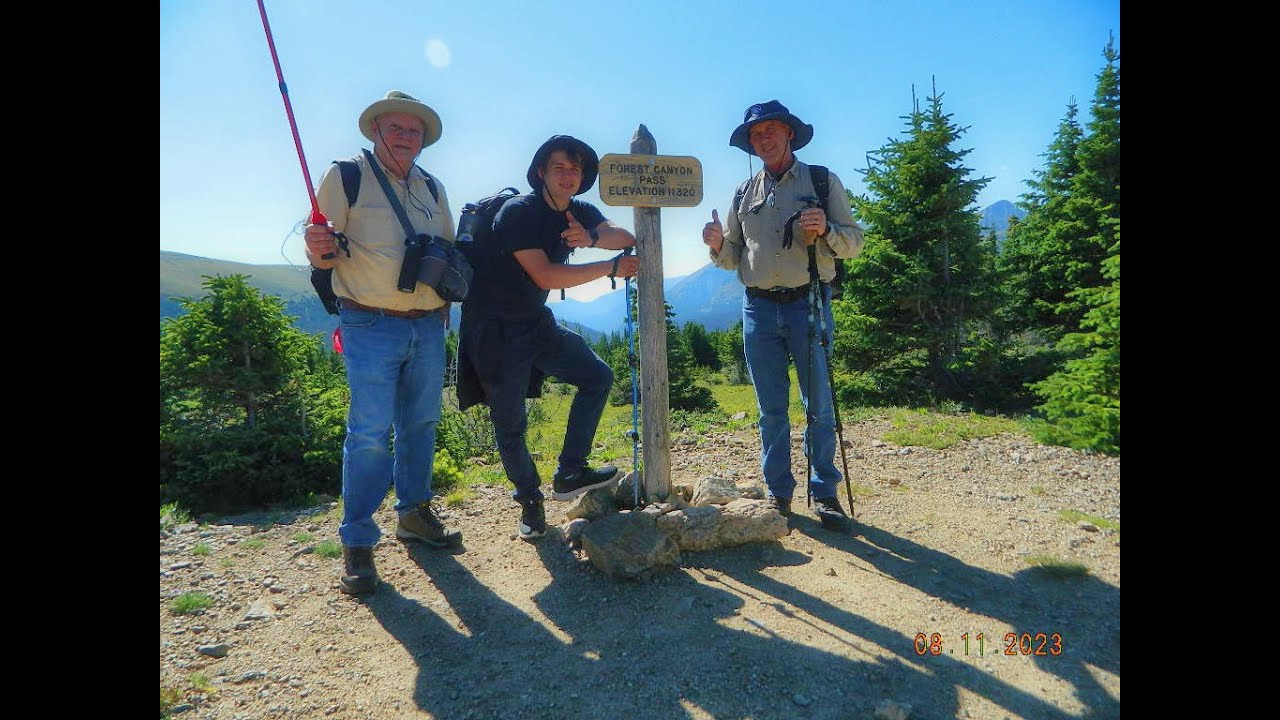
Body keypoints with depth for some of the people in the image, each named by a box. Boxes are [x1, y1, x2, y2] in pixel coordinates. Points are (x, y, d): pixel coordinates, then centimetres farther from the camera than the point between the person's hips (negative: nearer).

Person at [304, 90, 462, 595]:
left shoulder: (432, 188, 14)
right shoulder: (345, 176, -1)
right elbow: (320, 252, -5)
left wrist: (446, 299, 7)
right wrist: (320, 250, -28)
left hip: (428, 327, 5)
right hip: (371, 327, -5)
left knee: (420, 425, 12)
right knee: (370, 433, -7)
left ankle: (414, 514, 27)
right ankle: (357, 543, 5)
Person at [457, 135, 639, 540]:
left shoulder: (580, 213, 3)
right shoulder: (518, 212, -18)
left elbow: (626, 238, -13)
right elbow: (545, 276, -27)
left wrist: (592, 238, -35)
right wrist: (610, 268, -23)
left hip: (536, 323, 7)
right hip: (495, 330, -7)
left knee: (597, 376, 4)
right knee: (510, 424, -1)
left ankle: (569, 475, 9)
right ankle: (529, 500, 22)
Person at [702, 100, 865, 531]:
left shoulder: (823, 182, 5)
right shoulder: (744, 193, 14)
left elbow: (854, 242, 2)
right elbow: (733, 258, 15)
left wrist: (826, 229, -18)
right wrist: (717, 245, -7)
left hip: (808, 303, -2)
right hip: (758, 308, 3)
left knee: (819, 406, 2)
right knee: (771, 409, 7)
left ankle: (825, 492, 13)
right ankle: (779, 493, 17)